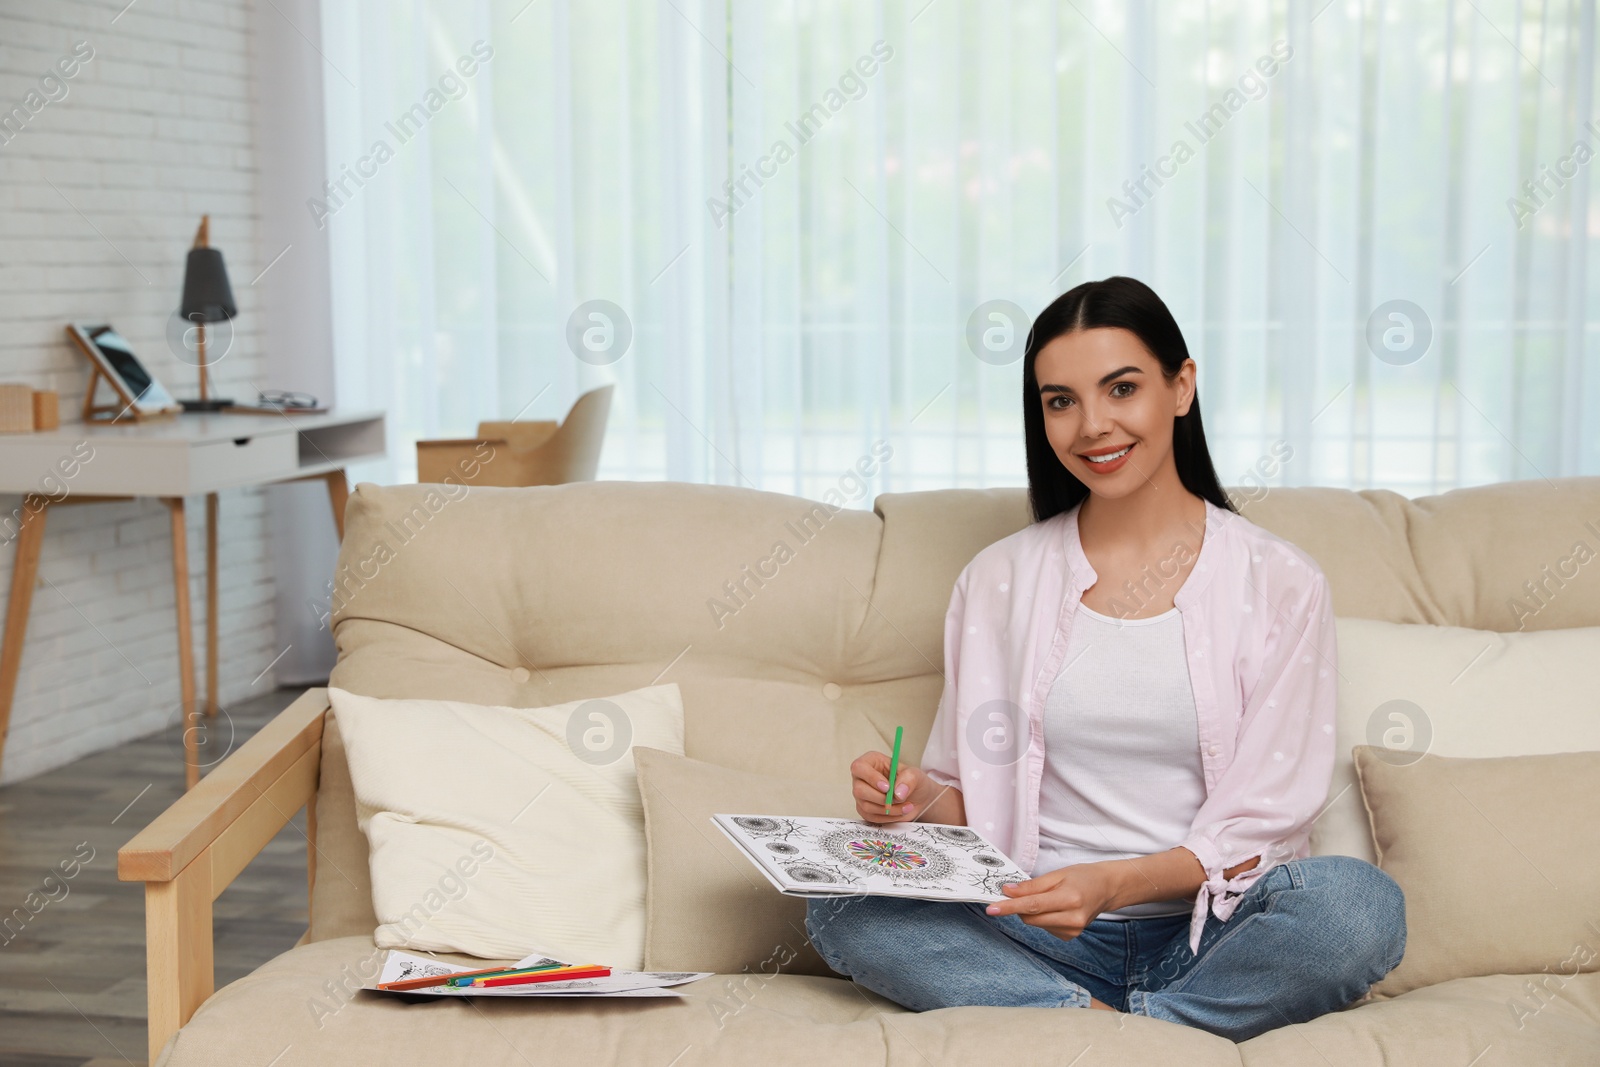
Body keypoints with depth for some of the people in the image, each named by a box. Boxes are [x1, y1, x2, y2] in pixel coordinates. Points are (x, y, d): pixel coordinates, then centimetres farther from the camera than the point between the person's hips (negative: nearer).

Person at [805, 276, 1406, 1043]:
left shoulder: (1279, 584, 2)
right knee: (838, 904, -25)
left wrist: (1116, 881, -21)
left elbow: (1261, 824, -4)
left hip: (1207, 935, -1)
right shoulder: (996, 581, 9)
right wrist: (921, 800, -11)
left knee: (1362, 901, -32)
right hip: (1036, 939, 1)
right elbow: (972, 796, 13)